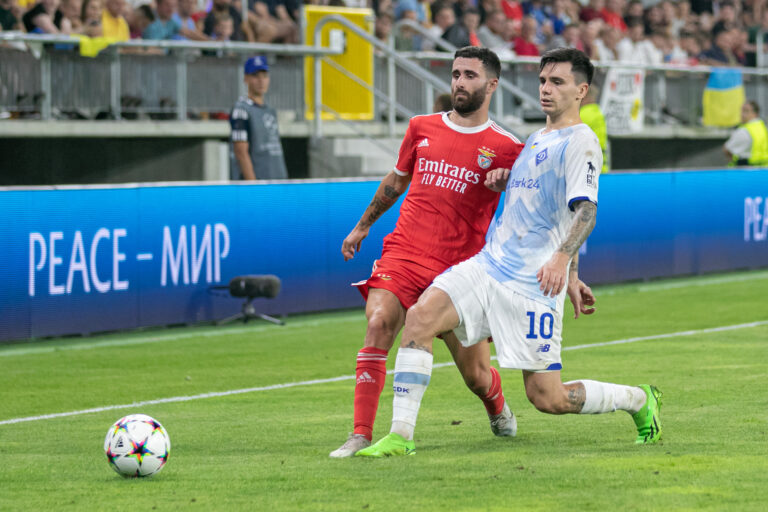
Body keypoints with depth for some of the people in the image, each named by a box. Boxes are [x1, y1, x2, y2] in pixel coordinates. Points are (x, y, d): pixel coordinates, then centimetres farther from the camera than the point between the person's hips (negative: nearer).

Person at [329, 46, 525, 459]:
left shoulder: (505, 149, -2)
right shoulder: (422, 128, 9)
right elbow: (397, 180, 27)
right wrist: (363, 226, 37)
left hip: (460, 268, -2)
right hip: (404, 253, 2)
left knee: (476, 375, 3)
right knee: (378, 324, -25)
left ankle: (499, 411, 41)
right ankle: (361, 435, -24)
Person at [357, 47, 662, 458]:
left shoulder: (580, 142, -7)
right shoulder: (535, 140, 19)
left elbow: (585, 209, -20)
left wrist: (562, 258, -34)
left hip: (533, 283, -7)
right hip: (488, 265, 7)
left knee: (548, 398, -5)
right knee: (420, 316, -17)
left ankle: (639, 400, 21)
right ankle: (400, 435, -17)